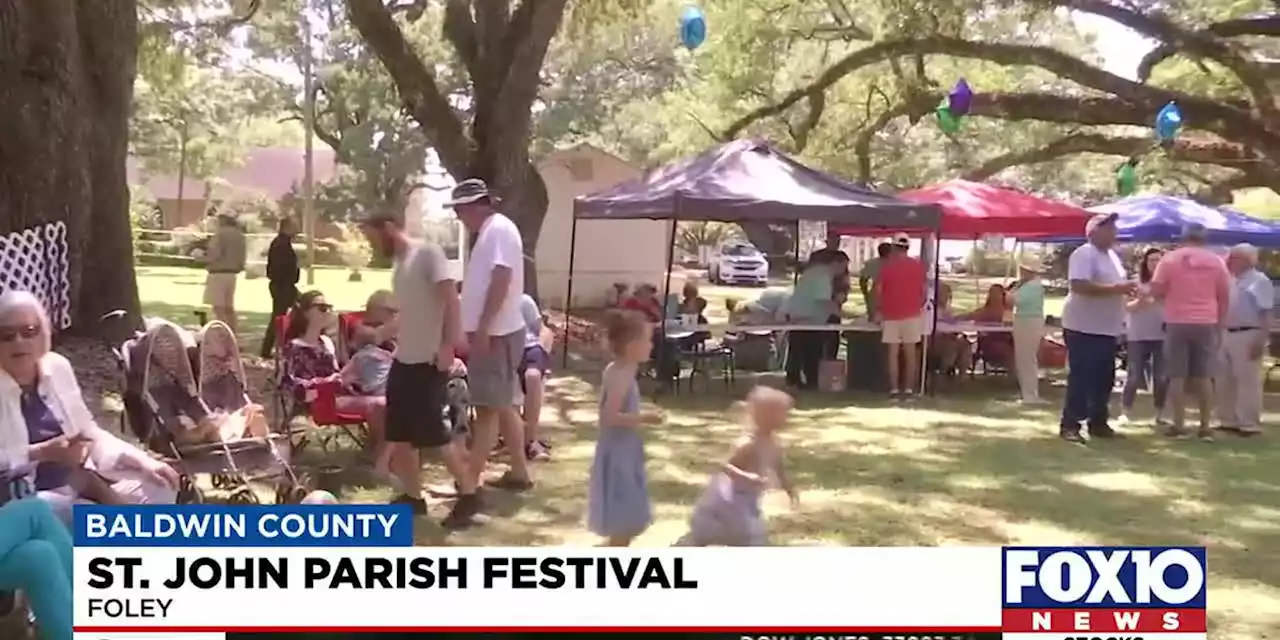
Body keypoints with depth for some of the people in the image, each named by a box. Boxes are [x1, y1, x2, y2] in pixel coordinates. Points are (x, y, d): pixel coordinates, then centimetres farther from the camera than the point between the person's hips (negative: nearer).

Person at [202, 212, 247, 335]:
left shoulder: (221, 233, -15)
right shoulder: (239, 235, 9)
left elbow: (215, 253, -20)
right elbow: (242, 255, 12)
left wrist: (205, 258, -2)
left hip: (219, 273, -8)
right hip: (232, 274, 8)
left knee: (218, 308, -6)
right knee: (229, 307, 15)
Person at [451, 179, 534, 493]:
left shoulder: (499, 229, -14)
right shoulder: (489, 232, 17)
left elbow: (501, 280, -23)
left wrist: (482, 329, -26)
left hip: (495, 334, -10)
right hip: (492, 333, 10)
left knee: (487, 408, -8)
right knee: (502, 406, 14)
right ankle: (519, 472, 20)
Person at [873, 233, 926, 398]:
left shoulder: (886, 265, -5)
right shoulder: (918, 265, 2)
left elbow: (876, 290, -6)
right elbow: (923, 290, 5)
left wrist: (878, 310, 6)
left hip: (891, 315, -2)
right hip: (912, 315, 2)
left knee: (892, 354, 1)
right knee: (910, 353, 5)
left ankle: (894, 389, -2)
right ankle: (908, 389, 3)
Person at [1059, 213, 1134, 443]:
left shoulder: (1112, 256, 17)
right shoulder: (1084, 254, -14)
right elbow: (1079, 285, -26)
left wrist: (1127, 289, 4)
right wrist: (1116, 289, -26)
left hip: (1107, 329, 9)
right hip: (1083, 328, -9)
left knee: (1104, 379, 11)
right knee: (1080, 379, -7)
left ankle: (1098, 423, 21)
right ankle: (1069, 425, -3)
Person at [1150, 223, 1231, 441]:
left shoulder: (1170, 258, -2)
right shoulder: (1216, 261, 5)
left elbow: (1156, 291, -3)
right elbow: (1224, 297, 8)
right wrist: (1219, 325, 17)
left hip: (1177, 323, -2)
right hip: (1207, 324, 2)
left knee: (1177, 376, 2)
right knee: (1204, 376, 8)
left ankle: (1178, 424, 2)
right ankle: (1206, 426, 8)